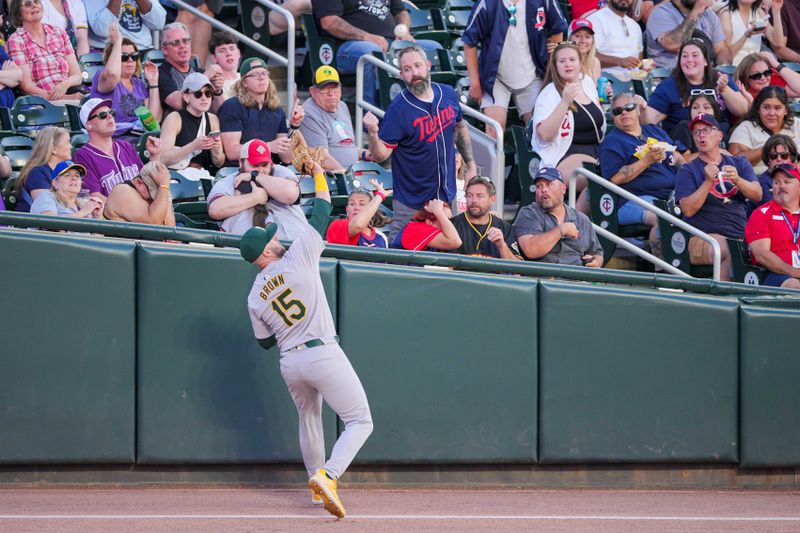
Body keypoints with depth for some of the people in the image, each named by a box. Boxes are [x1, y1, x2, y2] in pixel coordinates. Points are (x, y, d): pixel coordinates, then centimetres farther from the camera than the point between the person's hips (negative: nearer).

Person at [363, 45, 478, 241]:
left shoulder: (448, 94, -1)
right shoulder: (397, 109, -18)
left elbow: (460, 128, 17)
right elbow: (381, 155, -18)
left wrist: (471, 165, 16)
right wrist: (373, 133, -38)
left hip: (447, 196, 5)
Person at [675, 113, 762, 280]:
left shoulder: (739, 163, 20)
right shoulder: (687, 171, 10)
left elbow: (757, 195, 4)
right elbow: (688, 210, -4)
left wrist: (737, 180, -14)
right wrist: (708, 181, -15)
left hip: (743, 235, 3)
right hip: (704, 239, -3)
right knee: (728, 251, -36)